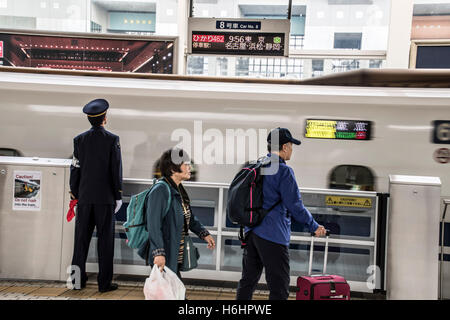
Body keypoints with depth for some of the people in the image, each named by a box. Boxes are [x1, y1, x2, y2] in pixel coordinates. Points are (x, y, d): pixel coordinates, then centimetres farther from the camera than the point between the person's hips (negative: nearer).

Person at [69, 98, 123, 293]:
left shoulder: (79, 139, 3)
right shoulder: (112, 140, -6)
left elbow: (75, 169, 5)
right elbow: (116, 170, -6)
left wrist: (74, 193, 13)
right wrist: (118, 196, 0)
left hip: (84, 197, 3)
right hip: (105, 197, -3)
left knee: (81, 239, 10)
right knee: (105, 239, 3)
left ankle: (78, 280, 17)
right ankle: (104, 282, 8)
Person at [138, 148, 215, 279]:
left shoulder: (179, 190, 12)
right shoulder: (160, 191, -18)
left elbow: (190, 217, 23)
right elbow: (153, 225, -23)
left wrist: (204, 234, 12)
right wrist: (159, 253, -27)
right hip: (162, 258, -9)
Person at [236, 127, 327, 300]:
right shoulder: (283, 171, -13)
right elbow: (295, 206, -13)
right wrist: (314, 227, -2)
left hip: (251, 231, 8)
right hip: (273, 235, -8)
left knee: (247, 281, 16)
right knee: (279, 288, 0)